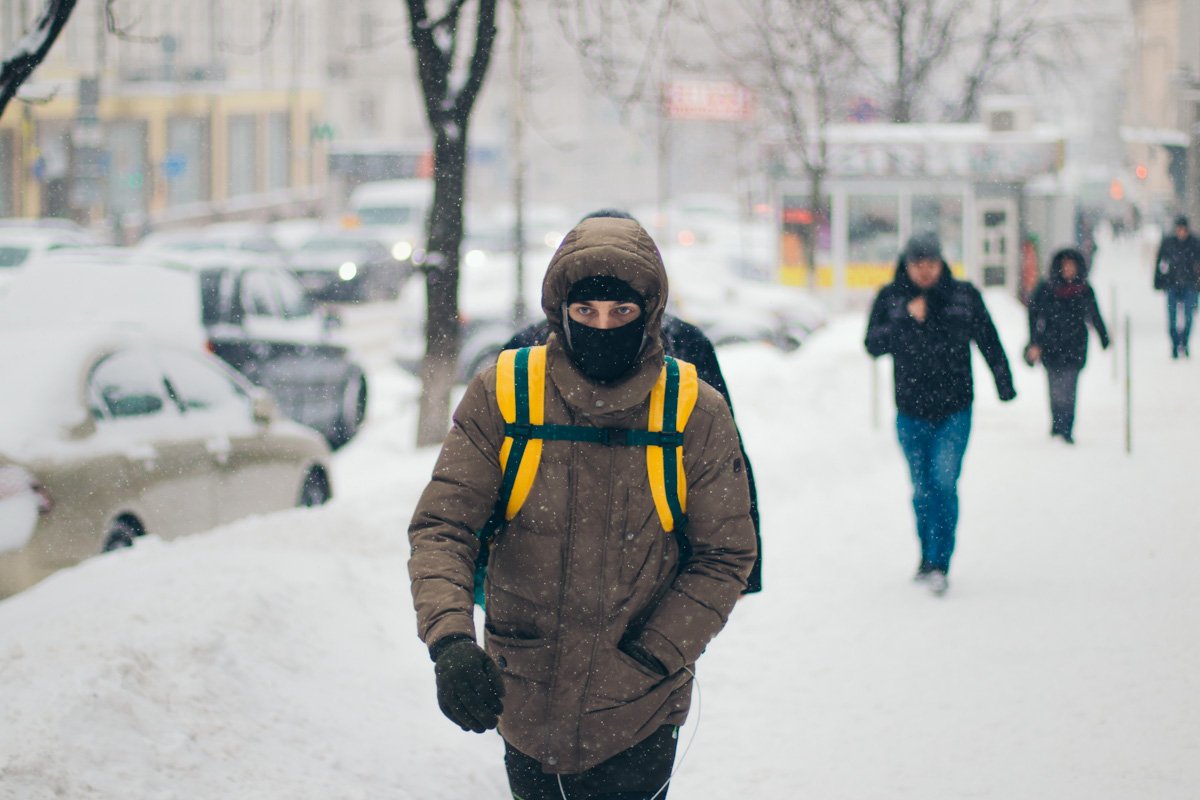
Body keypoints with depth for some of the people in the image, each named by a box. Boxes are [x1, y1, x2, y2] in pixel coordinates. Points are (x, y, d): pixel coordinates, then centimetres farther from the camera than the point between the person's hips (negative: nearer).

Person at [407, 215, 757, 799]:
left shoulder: (695, 414, -7)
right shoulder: (502, 397, -8)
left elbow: (723, 556, 0)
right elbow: (441, 526, -9)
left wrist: (652, 657, -12)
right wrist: (450, 641, -26)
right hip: (523, 710, 1)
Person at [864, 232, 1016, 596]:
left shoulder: (964, 296, -1)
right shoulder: (890, 299, -1)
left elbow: (988, 341, 9)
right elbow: (873, 344, -8)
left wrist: (1004, 384, 15)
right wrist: (907, 320, -22)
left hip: (954, 411, -1)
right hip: (911, 412, 1)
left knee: (944, 481, -15)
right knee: (922, 490, 9)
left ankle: (939, 563, -14)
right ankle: (927, 559, 26)